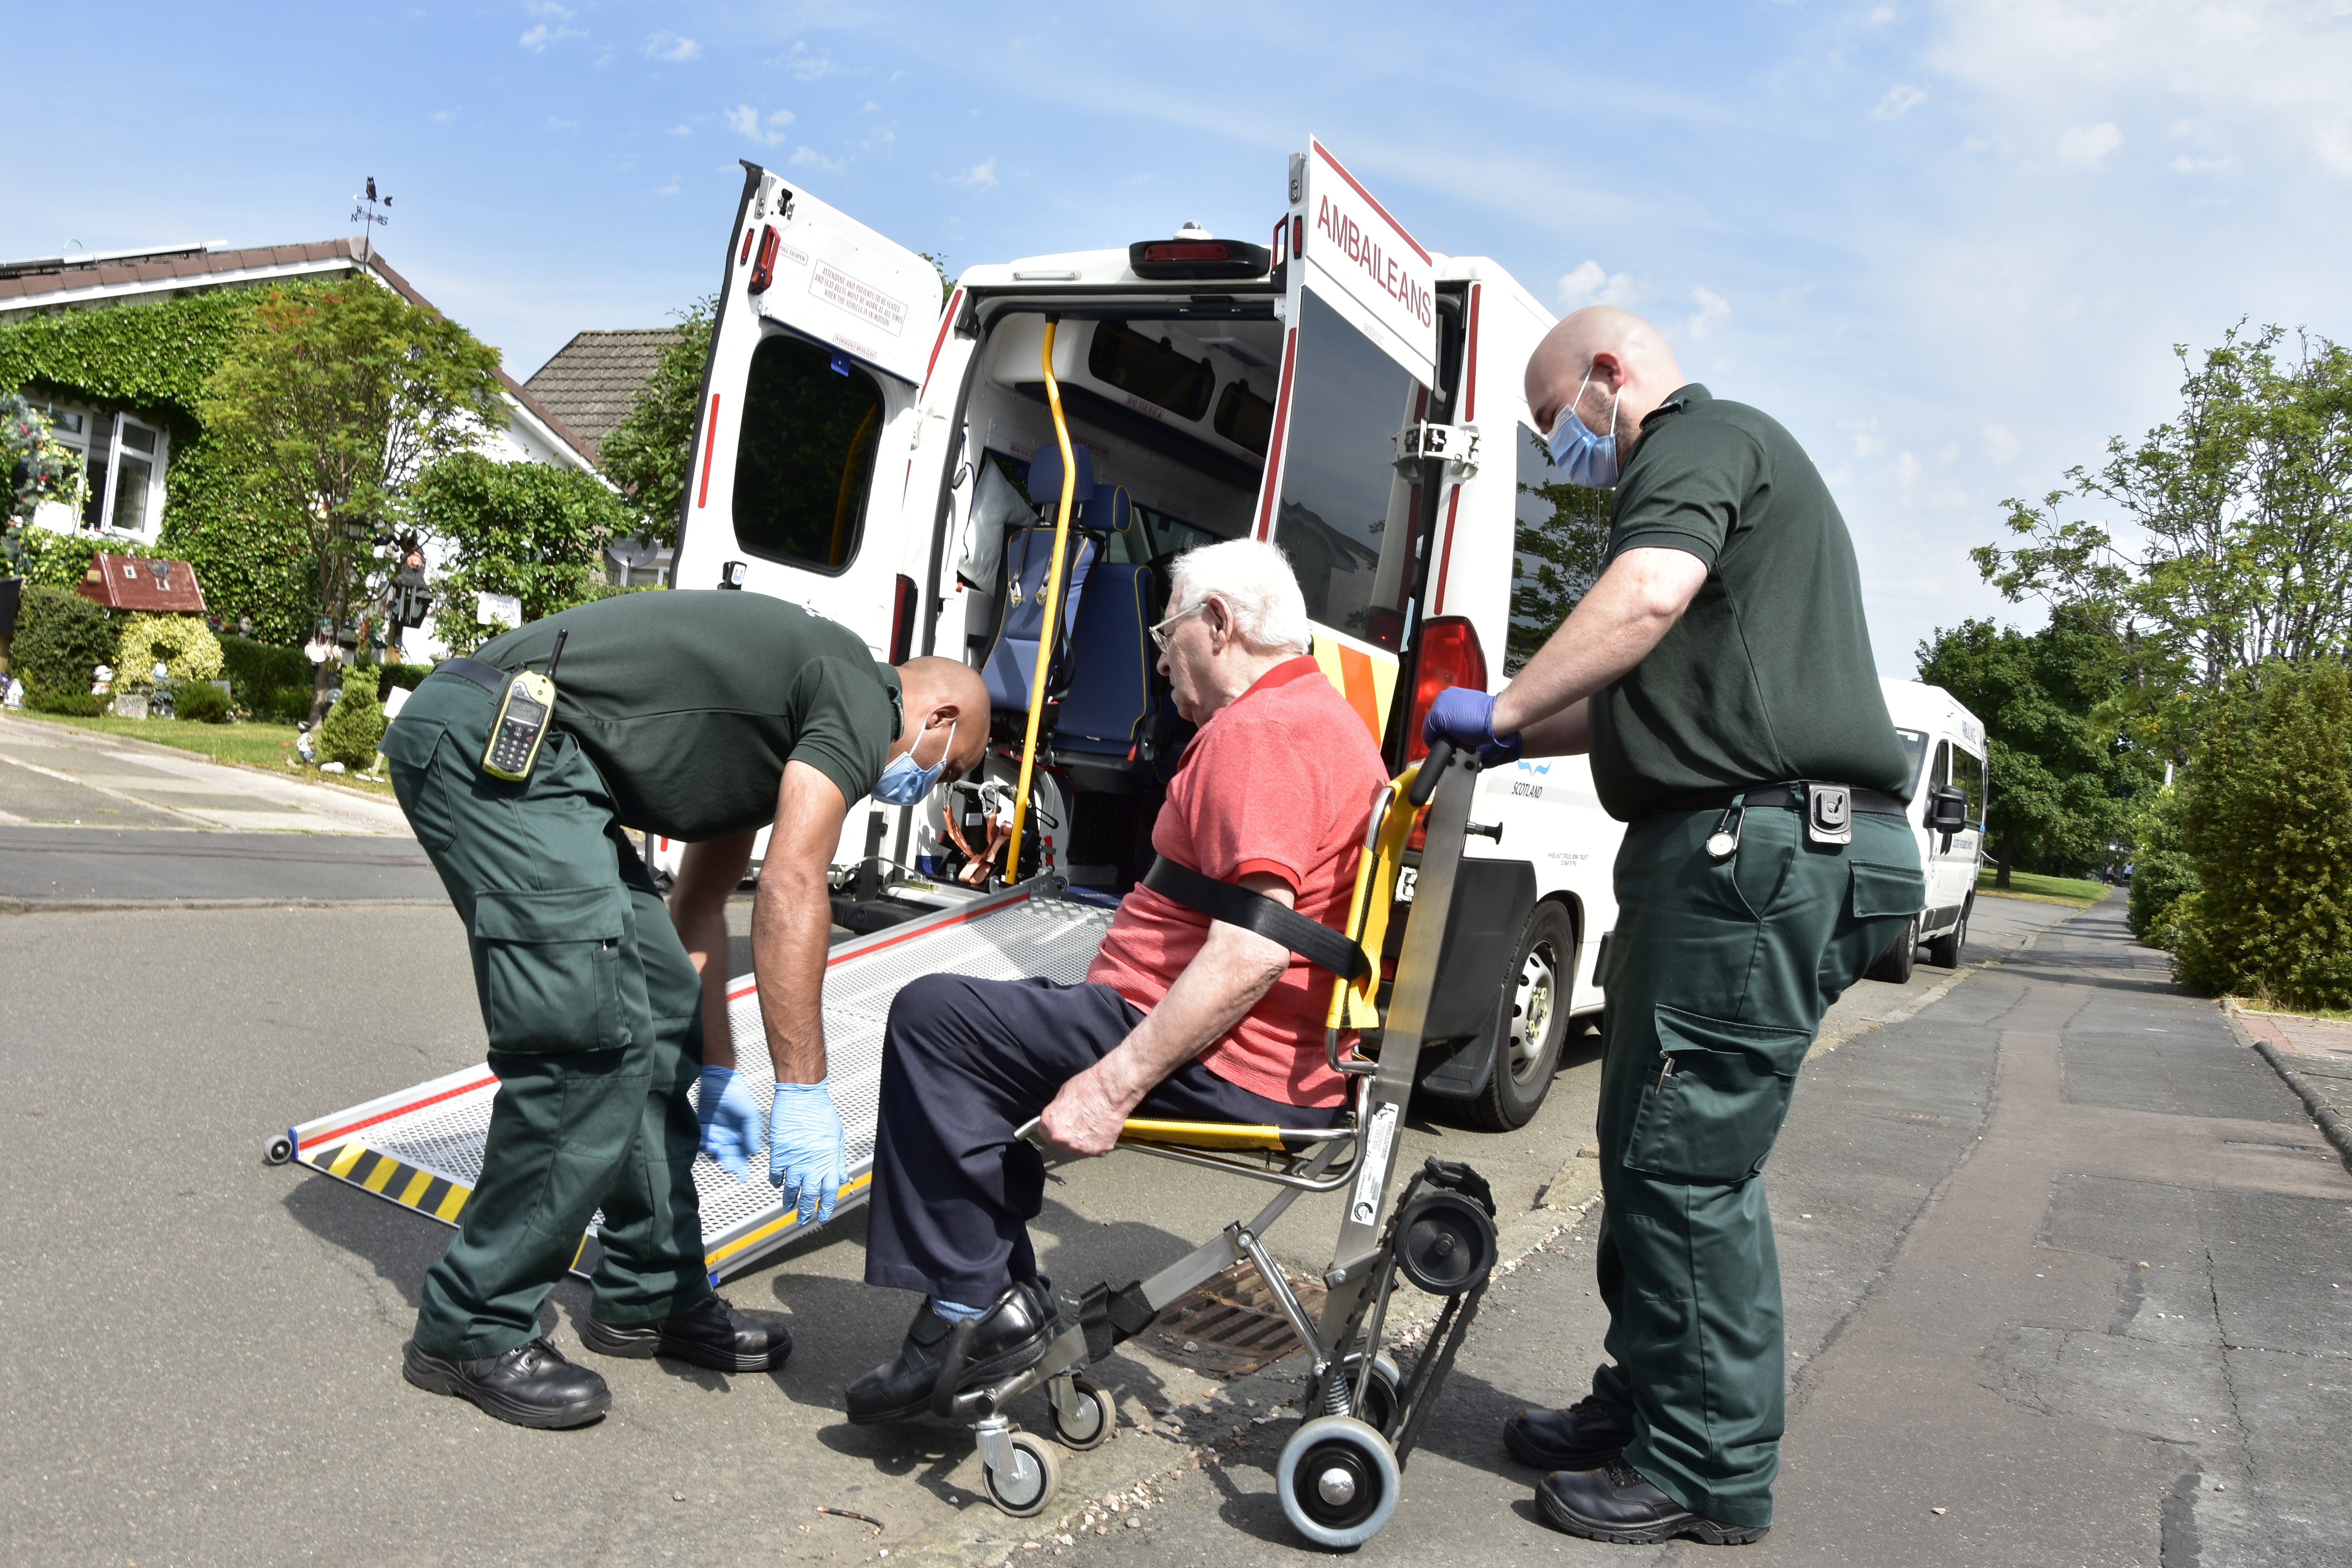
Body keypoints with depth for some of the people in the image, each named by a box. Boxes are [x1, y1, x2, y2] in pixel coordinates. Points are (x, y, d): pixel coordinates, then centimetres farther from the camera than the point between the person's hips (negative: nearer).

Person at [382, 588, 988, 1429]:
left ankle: (650, 1296, 21)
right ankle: (474, 1331, 3)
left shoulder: (786, 725, 24)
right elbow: (790, 893, -16)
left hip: (530, 759, 11)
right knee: (593, 1038, -11)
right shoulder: (862, 698, -5)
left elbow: (701, 905, 29)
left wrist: (718, 1073, 32)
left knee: (663, 1007, 11)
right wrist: (802, 1090, -13)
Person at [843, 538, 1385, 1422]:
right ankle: (1005, 1296, 18)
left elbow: (1253, 951, -29)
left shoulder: (1258, 731, -17)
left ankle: (972, 1305, -4)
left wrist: (1114, 1086, -26)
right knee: (989, 1026, 23)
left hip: (1226, 1069, -11)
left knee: (934, 1021, -9)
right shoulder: (1323, 716, 19)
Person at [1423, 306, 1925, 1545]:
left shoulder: (1700, 441, -3)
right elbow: (1669, 690, 31)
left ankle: (1707, 1473, 5)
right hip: (1749, 847, 11)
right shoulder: (1738, 468, 30)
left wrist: (1505, 709, -18)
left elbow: (1650, 597, -25)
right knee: (1653, 1149, 15)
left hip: (1759, 846, -11)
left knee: (1685, 1161, -6)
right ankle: (1644, 1405, 26)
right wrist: (1532, 733, 23)